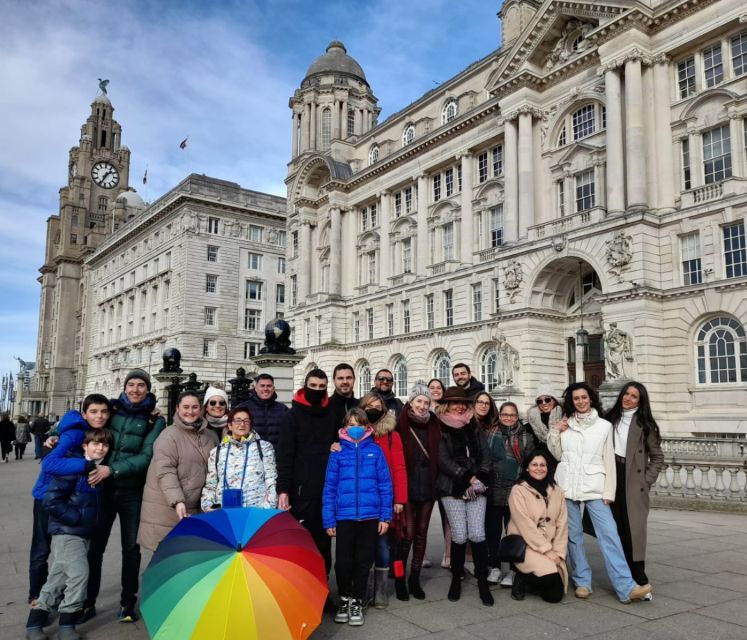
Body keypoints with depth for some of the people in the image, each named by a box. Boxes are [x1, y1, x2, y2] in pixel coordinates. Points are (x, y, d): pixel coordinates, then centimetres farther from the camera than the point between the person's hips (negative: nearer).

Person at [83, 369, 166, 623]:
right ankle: (87, 602, 21)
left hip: (133, 491, -1)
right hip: (102, 488, 1)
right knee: (94, 545, 6)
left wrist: (112, 470, -21)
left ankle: (128, 603, 22)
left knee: (131, 547, 9)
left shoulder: (155, 420, -3)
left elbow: (146, 456, -12)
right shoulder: (112, 408, 2)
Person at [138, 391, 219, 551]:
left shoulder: (211, 436, 10)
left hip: (195, 508, 5)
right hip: (165, 508, -5)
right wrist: (177, 501, -26)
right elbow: (165, 472, -17)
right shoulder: (169, 436, -9)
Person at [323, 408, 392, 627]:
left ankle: (357, 601, 27)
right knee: (343, 561, 7)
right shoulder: (338, 453, 0)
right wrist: (329, 520, -3)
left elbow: (385, 485, 1)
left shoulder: (375, 451, 0)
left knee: (364, 561, 10)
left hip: (370, 516, 0)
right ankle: (344, 599, 29)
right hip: (344, 516, 0)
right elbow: (330, 488, 1)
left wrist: (386, 516, -3)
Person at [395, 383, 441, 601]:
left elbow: (437, 456, 12)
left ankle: (415, 578, 21)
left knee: (421, 533, 9)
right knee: (408, 533, -5)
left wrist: (436, 482, 4)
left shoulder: (433, 425, 8)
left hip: (427, 486, 4)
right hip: (408, 486, -4)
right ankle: (399, 579, 9)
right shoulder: (401, 425, -5)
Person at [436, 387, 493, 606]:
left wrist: (481, 478, -8)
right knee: (459, 536, -4)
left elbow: (485, 455, 8)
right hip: (452, 489, -3)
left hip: (477, 488, 3)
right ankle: (456, 579, 15)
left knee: (477, 535, -5)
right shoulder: (441, 430, 1)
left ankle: (482, 582, 5)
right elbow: (443, 460, -8)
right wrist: (467, 477, -13)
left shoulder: (475, 429, 14)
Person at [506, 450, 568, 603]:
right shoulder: (518, 490, -7)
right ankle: (521, 578, 4)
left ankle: (531, 581, 23)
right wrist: (546, 550, -16)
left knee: (555, 595, -8)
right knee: (549, 577, -28)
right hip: (525, 545, -5)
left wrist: (557, 552, -6)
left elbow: (562, 525, 5)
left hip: (551, 549, 5)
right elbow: (525, 525, -13)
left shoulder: (557, 492, 8)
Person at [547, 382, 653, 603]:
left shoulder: (604, 426, 4)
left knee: (609, 534, -10)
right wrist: (555, 433, -1)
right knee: (573, 534, 4)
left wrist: (608, 492, -3)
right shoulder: (565, 424, 9)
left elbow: (609, 461, 4)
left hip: (594, 488, -2)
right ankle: (582, 582, 13)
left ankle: (626, 587, -12)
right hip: (567, 485, 2)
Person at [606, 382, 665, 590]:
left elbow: (657, 457, 5)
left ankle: (638, 579, -2)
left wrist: (646, 481, -3)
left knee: (633, 529, -8)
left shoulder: (644, 424, 3)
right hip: (612, 478, 3)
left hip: (633, 481, -3)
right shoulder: (610, 419, 10)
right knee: (617, 528, 5)